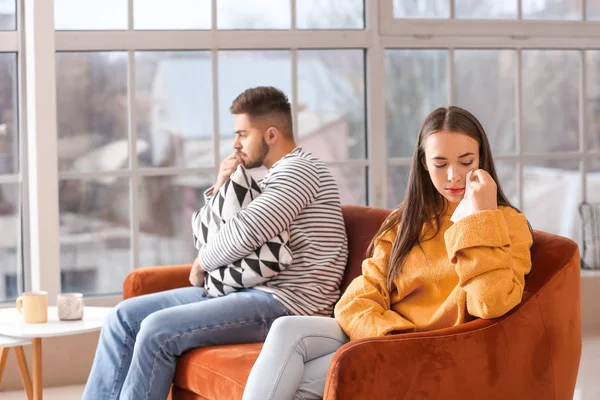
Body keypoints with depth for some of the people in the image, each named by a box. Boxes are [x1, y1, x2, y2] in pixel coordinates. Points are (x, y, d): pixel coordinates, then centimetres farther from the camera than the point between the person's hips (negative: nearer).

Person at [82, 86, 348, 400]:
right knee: (126, 316, 2)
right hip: (245, 291, 10)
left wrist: (201, 264, -4)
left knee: (158, 330, -23)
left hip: (284, 303, -10)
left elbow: (245, 232, -23)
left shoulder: (299, 170, -10)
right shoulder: (273, 177, 22)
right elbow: (211, 234, 25)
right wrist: (220, 188, 6)